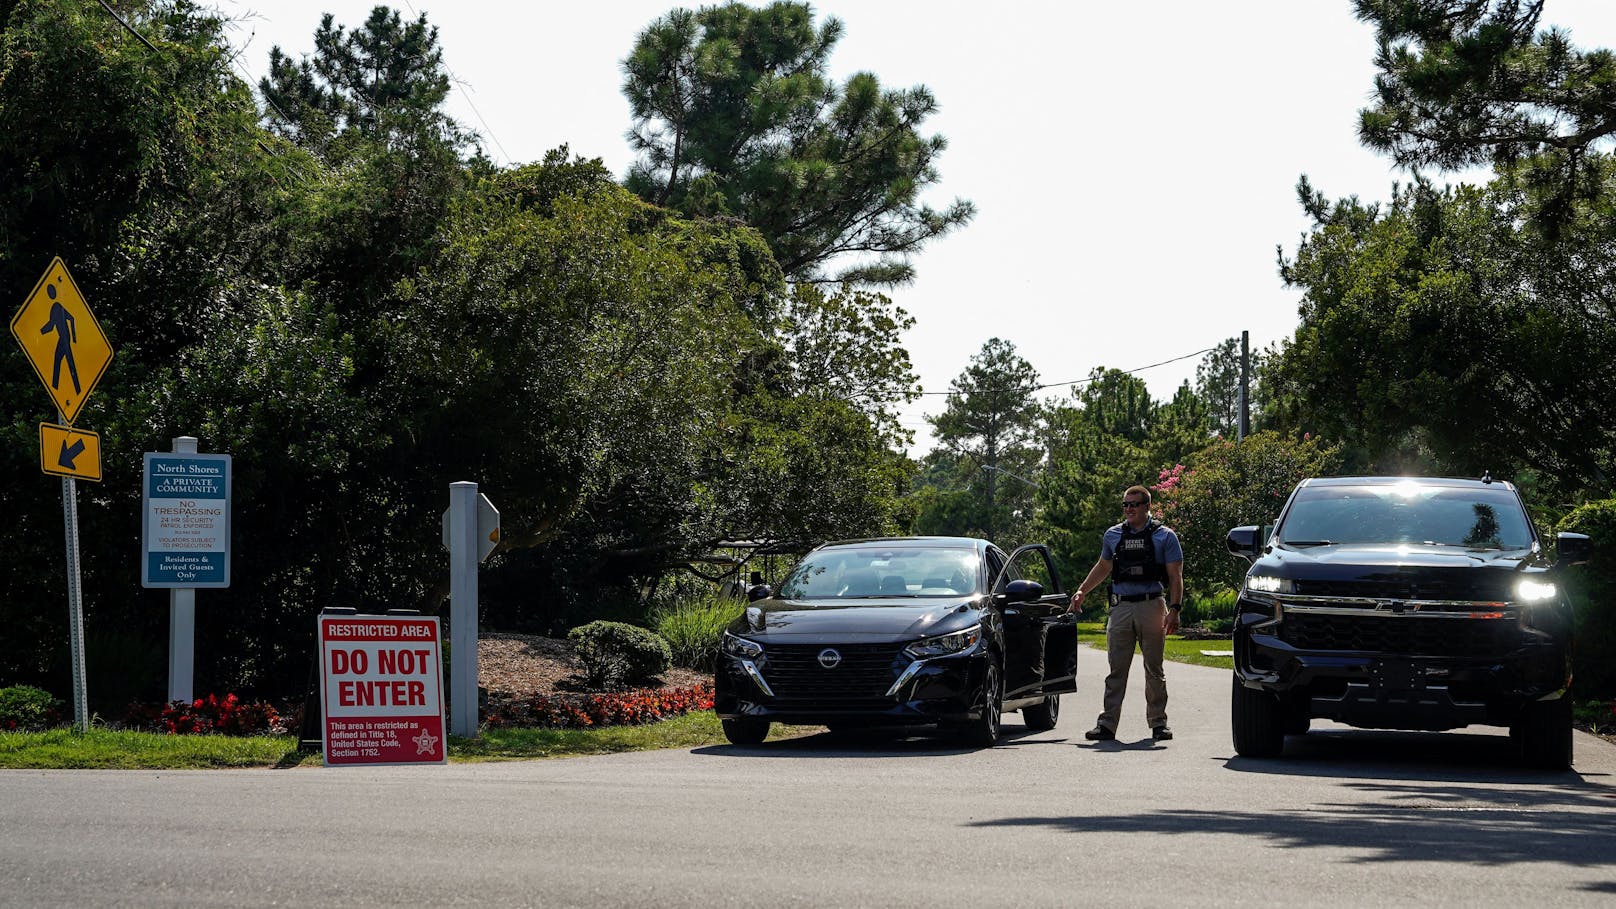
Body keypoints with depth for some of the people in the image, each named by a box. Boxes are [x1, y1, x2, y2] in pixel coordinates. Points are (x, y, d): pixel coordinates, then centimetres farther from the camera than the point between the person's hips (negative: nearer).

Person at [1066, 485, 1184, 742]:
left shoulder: (1164, 536, 3)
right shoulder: (1113, 535, 14)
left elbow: (1175, 576, -1)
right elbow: (1103, 566, 28)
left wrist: (1174, 609, -11)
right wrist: (1082, 591, 21)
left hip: (1152, 606, -3)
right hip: (1121, 608, 3)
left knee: (1154, 670, 3)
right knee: (1116, 670, -1)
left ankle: (1158, 723, 12)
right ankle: (1107, 724, -4)